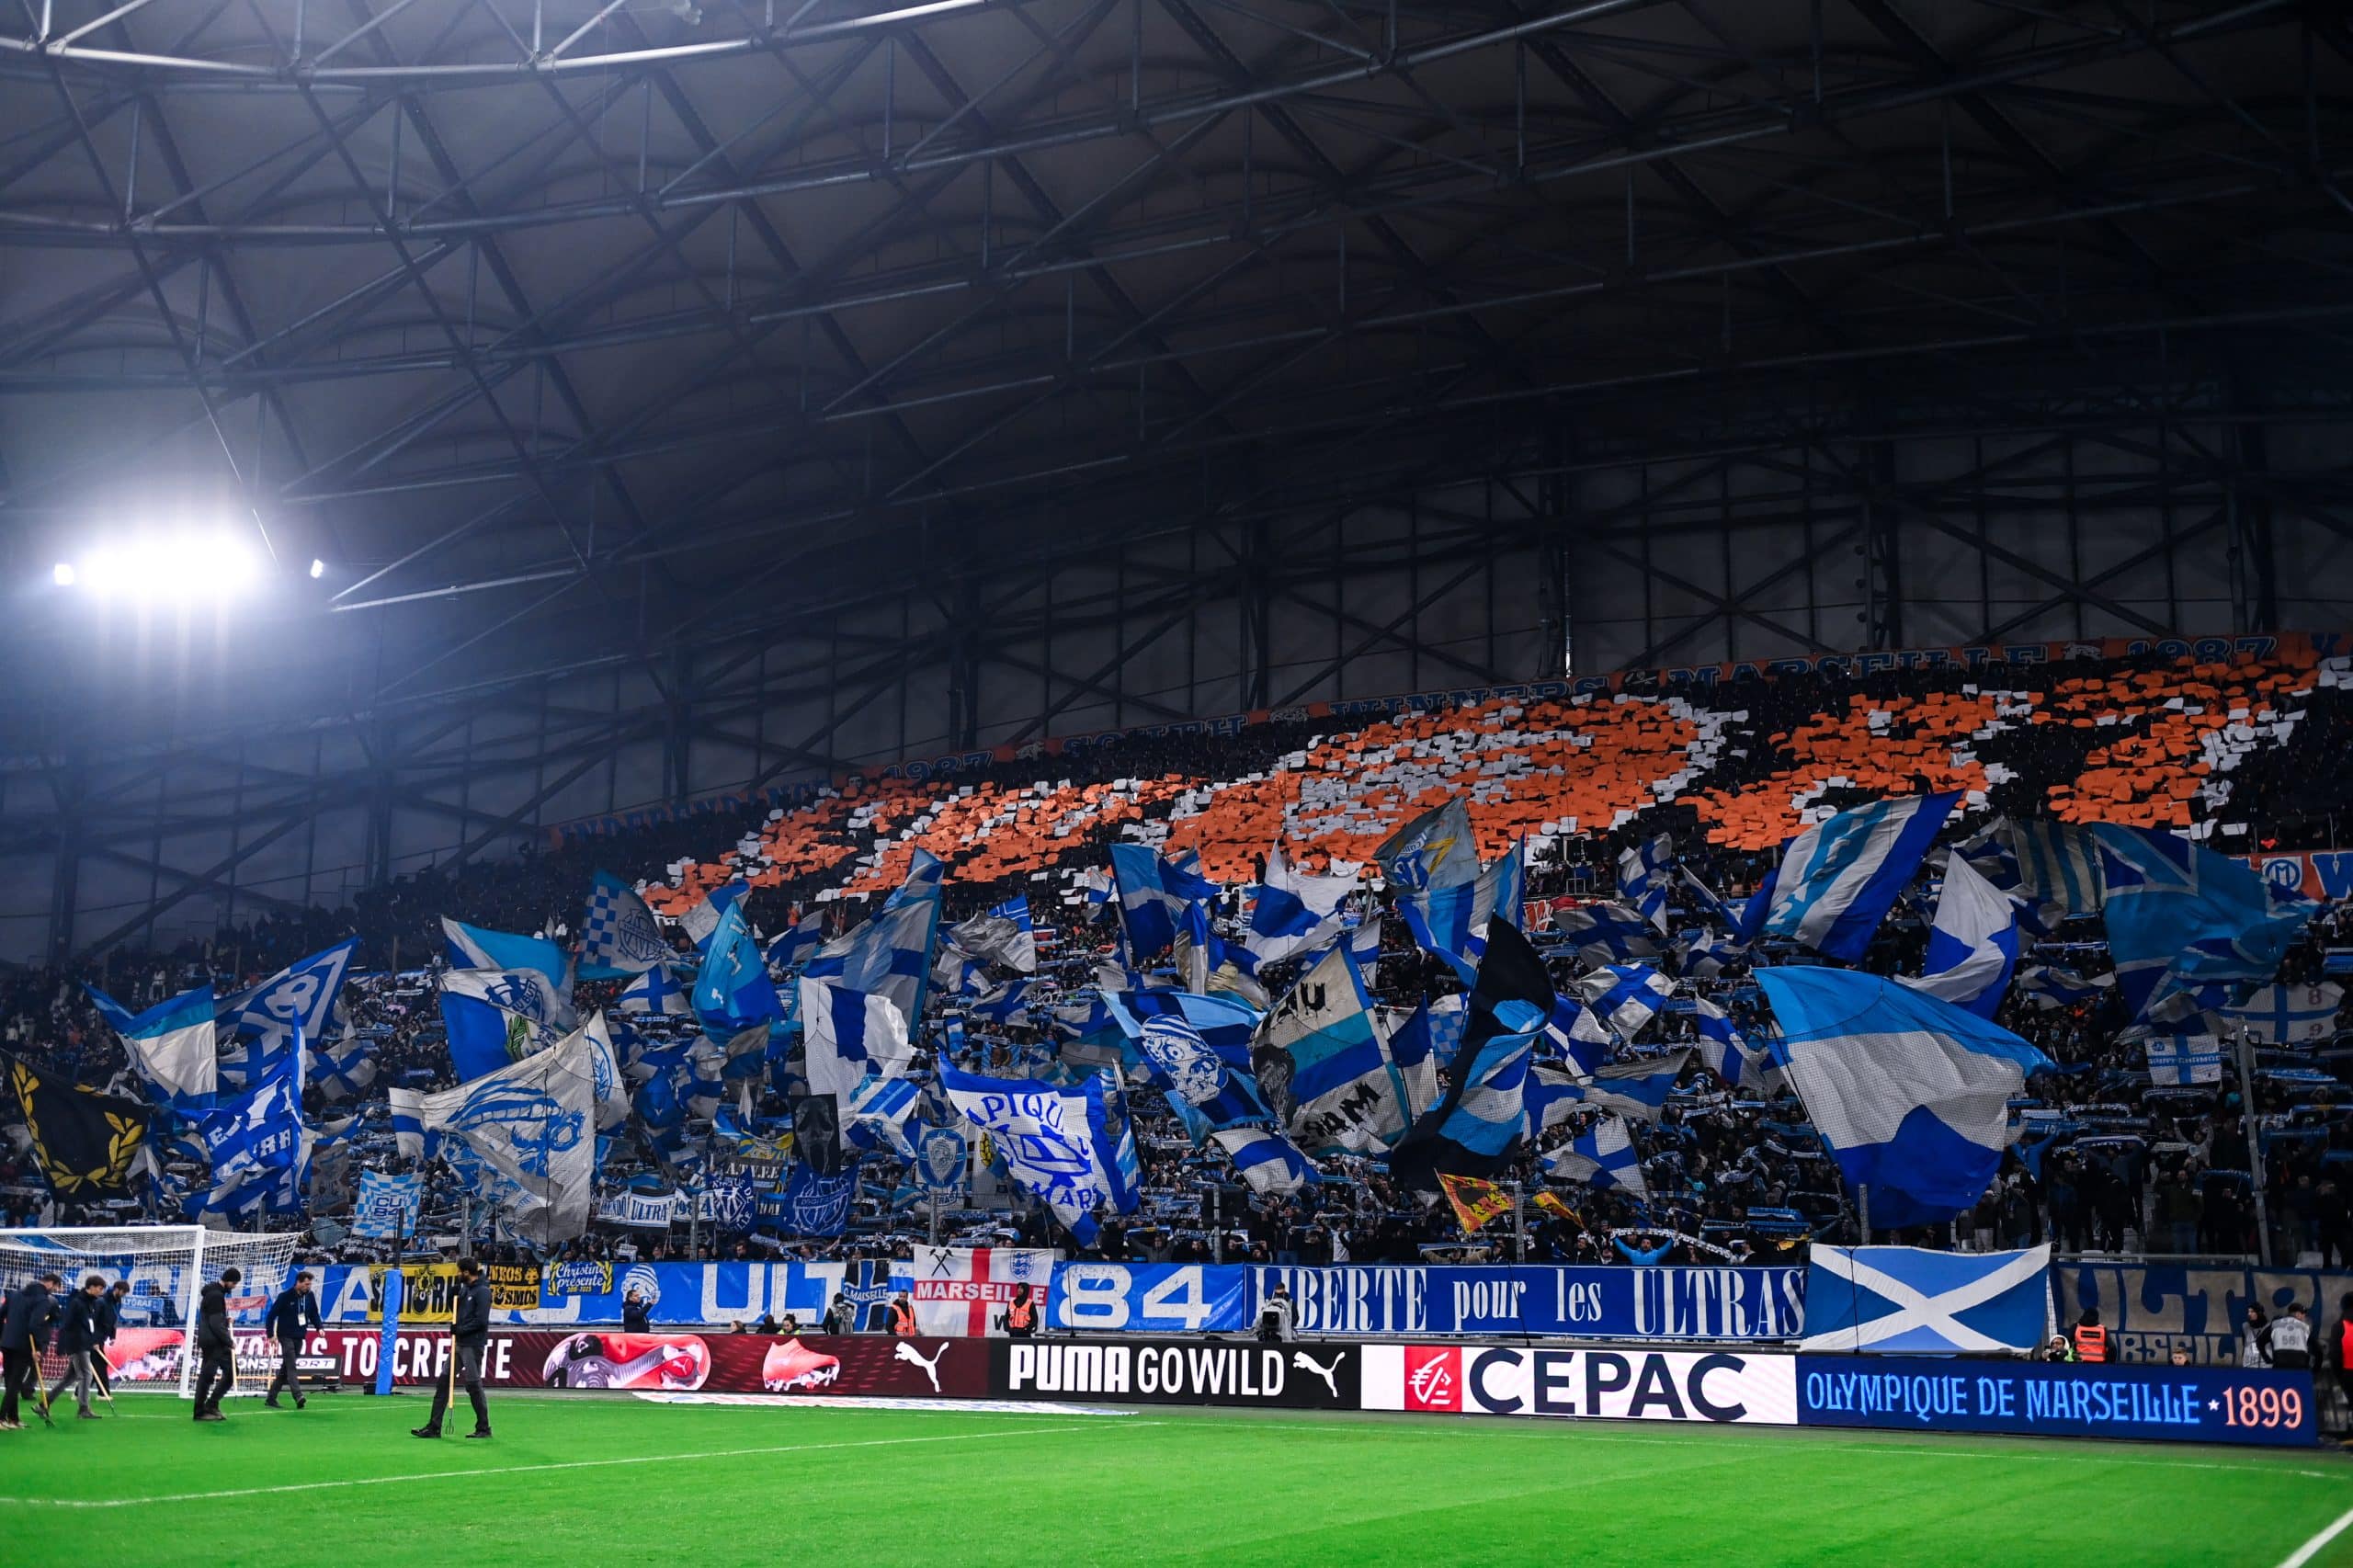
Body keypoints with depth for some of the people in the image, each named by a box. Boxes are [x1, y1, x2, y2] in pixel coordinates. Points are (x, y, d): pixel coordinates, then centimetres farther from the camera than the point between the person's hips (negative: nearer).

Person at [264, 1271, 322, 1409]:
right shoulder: (285, 1296, -12)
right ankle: (298, 1397, -27)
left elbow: (314, 1314, 15)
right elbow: (272, 1314, -9)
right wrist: (270, 1334, -12)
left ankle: (271, 1399, 19)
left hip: (299, 1337, 6)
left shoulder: (310, 1296, 4)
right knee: (291, 1367, -16)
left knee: (285, 1369, 11)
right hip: (286, 1336, -6)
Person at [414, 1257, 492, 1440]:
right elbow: (456, 1308, 25)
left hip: (473, 1345, -9)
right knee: (443, 1382, 7)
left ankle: (483, 1428, 5)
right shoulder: (465, 1288, 14)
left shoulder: (482, 1291, -14)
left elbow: (481, 1320, -21)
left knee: (473, 1385, -5)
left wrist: (460, 1330, -14)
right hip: (460, 1343, 9)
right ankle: (433, 1427, 11)